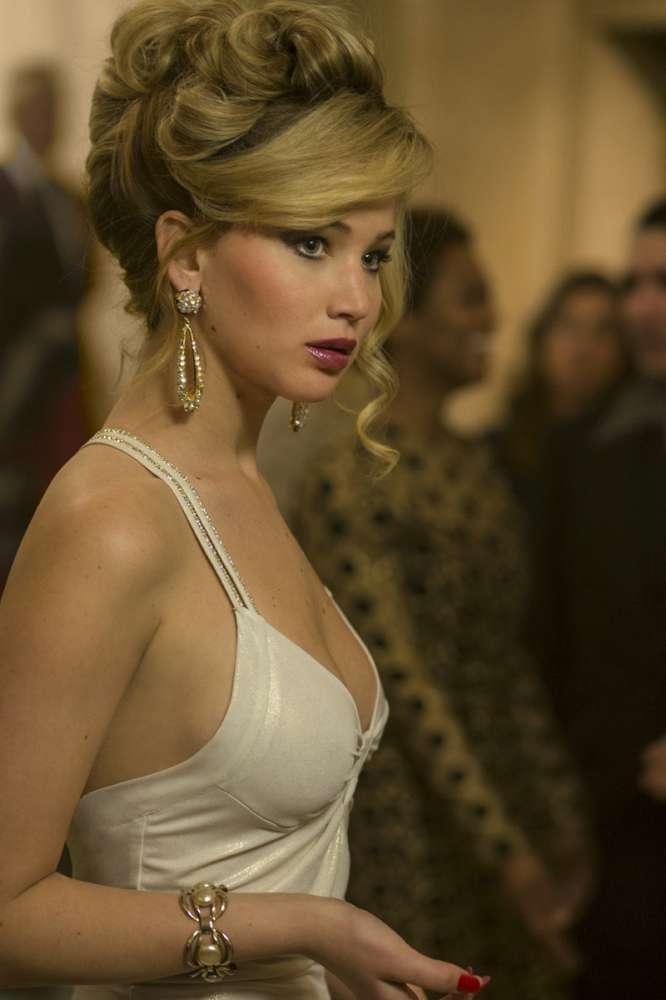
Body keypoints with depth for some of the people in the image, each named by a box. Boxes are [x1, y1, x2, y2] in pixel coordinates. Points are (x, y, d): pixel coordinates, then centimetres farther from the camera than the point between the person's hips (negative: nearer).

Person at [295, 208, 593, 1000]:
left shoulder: (477, 467, 9)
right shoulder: (349, 479, -14)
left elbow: (510, 659, 12)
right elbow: (402, 681, -18)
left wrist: (559, 818, 7)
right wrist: (508, 853, -19)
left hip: (501, 808, 7)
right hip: (399, 836, -7)